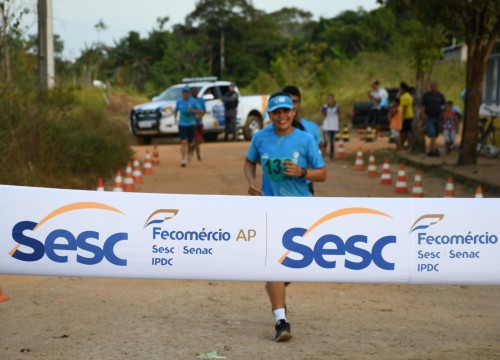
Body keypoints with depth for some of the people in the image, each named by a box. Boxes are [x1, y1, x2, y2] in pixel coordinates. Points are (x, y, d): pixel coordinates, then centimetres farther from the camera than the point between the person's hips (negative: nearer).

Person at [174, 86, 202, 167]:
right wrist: (175, 118, 2)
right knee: (183, 142, -13)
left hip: (191, 124, 0)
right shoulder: (179, 101, 3)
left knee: (190, 143, 9)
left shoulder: (194, 101, -5)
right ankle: (183, 160, -15)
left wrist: (192, 110, -23)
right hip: (182, 124, 0)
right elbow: (176, 110, 19)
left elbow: (200, 111, -7)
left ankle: (188, 154, 39)